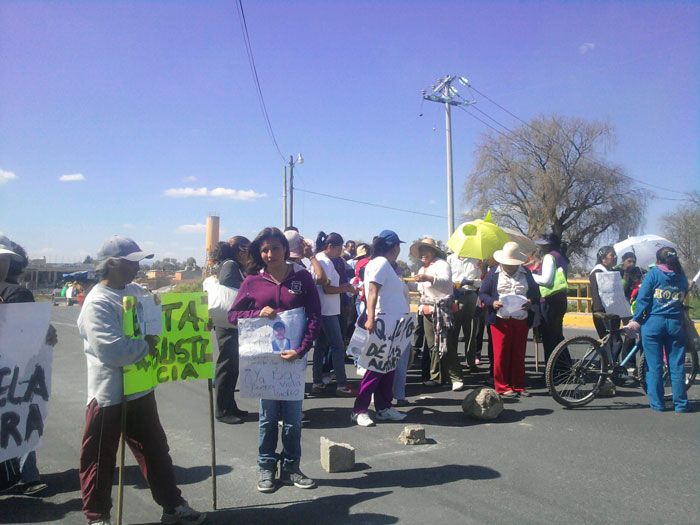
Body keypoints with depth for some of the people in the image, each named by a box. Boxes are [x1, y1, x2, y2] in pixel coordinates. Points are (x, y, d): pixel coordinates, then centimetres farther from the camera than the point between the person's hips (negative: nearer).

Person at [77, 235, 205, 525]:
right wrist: (147, 345, -17)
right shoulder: (97, 303, -19)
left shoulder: (136, 291, 4)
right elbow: (112, 350, -31)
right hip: (109, 395, -7)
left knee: (156, 450, 16)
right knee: (100, 459, 10)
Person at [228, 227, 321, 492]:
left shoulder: (302, 277, -3)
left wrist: (301, 349, -16)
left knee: (293, 415, 8)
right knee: (268, 415, 10)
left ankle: (290, 468, 24)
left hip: (294, 355, 0)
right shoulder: (253, 281, 0)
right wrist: (258, 313, -13)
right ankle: (266, 468, 25)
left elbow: (315, 317, -5)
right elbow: (233, 314, 6)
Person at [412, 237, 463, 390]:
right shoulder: (422, 269, 19)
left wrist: (429, 278, -43)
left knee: (446, 345, -10)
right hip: (428, 310, 8)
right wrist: (422, 306, 15)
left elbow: (446, 281, -27)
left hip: (442, 309, -8)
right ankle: (437, 377, 14)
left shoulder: (441, 264, -7)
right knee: (432, 345, 8)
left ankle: (456, 378, -5)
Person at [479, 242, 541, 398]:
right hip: (500, 320, -2)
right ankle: (502, 387, 8)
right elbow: (482, 293, 4)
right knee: (501, 354, -2)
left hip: (521, 320, 3)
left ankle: (518, 386, 16)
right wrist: (492, 302, -16)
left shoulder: (526, 273, 12)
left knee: (518, 354, 7)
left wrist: (531, 302, -8)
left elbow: (536, 293, 14)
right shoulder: (493, 273, 4)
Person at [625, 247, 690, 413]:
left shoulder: (653, 274, -3)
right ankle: (680, 404, 12)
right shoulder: (682, 277, 8)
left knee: (654, 365, 3)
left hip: (653, 323, -3)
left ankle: (657, 403, 7)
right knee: (677, 365, 9)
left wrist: (636, 320, -6)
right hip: (676, 324, 3)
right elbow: (682, 299, 13)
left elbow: (643, 298, -8)